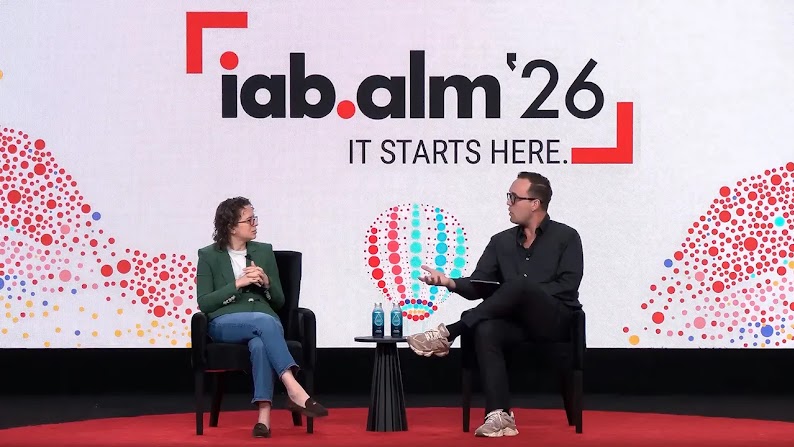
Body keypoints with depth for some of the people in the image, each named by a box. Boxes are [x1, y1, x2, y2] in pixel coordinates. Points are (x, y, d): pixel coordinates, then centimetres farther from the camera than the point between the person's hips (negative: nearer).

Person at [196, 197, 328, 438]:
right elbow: (204, 303, -3)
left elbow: (279, 301, 16)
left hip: (264, 321, 2)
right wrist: (238, 284, -13)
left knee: (259, 343, -37)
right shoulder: (208, 256, 5)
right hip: (225, 323, -2)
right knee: (264, 321, -37)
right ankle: (294, 390, -46)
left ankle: (264, 416, -47)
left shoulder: (264, 251, 14)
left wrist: (266, 282, -6)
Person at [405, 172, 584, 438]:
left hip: (554, 322, -4)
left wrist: (527, 296, -13)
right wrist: (450, 282, -10)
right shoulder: (501, 242, 18)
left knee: (518, 284, -35)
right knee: (486, 330, -34)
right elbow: (477, 287, 10)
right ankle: (500, 416, -41)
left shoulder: (566, 237, 7)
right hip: (518, 323, 4)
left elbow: (568, 285, -6)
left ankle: (447, 334, -30)